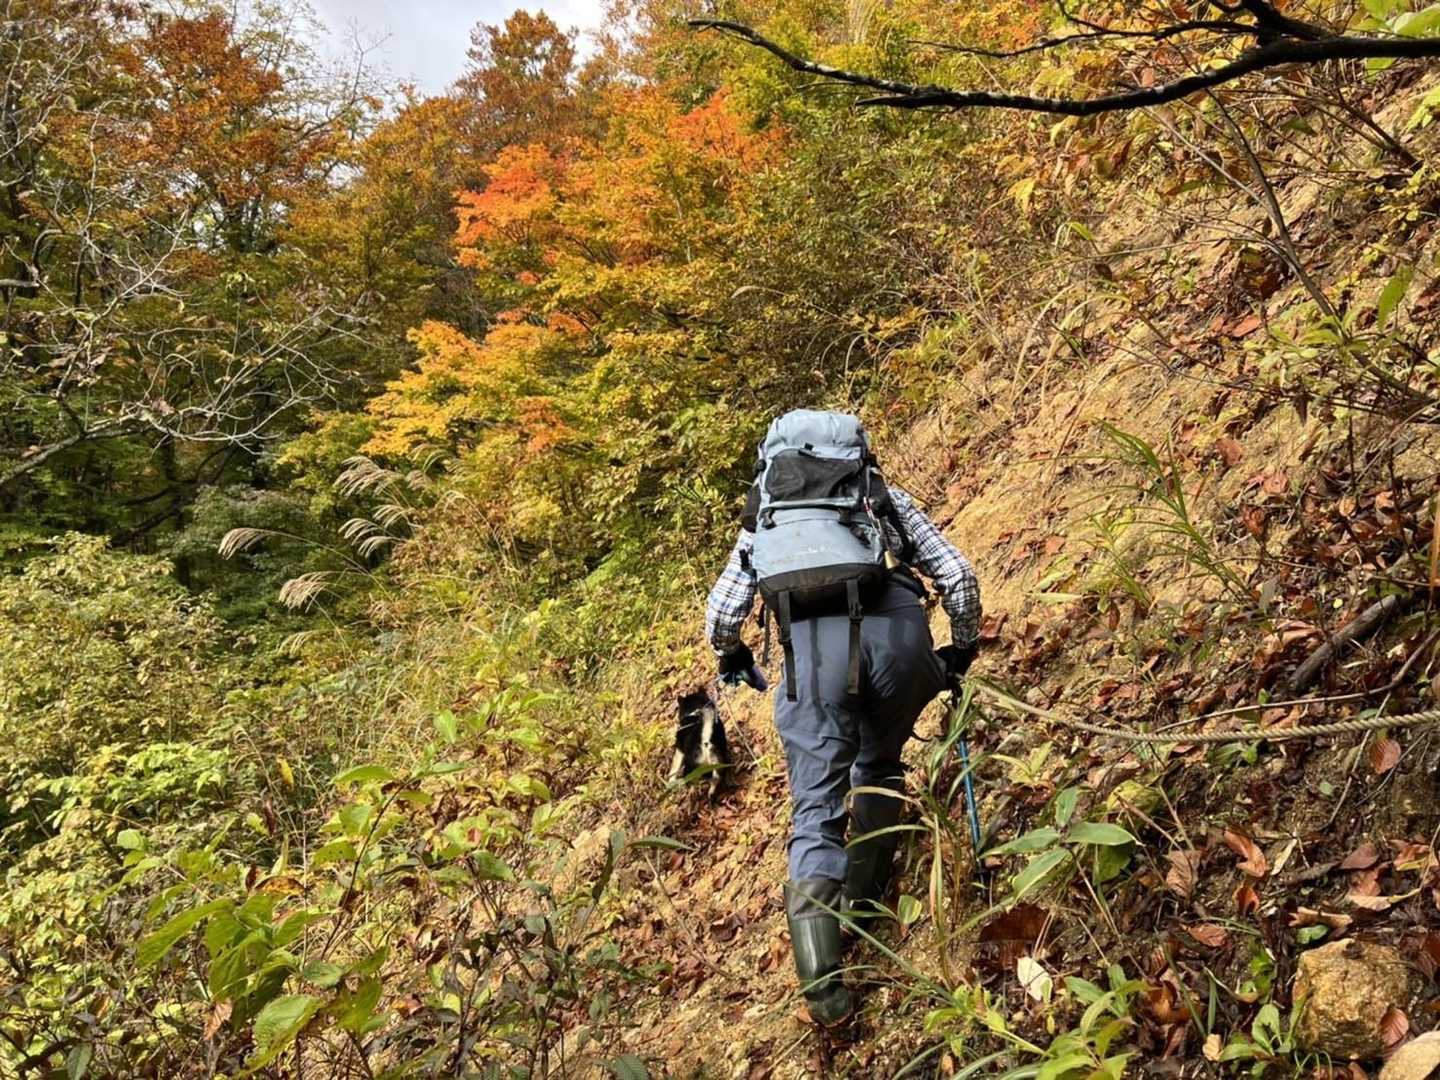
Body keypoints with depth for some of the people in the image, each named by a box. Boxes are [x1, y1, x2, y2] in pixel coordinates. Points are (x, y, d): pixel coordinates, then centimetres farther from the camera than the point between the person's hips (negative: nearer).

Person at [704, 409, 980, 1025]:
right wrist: (961, 650, 35)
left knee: (816, 811, 6)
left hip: (813, 644, -1)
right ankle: (865, 900, 32)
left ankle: (822, 982, -3)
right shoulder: (886, 496, 29)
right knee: (880, 768, 28)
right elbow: (957, 575, 20)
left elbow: (720, 614, 27)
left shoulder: (766, 513, 31)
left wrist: (733, 660, 48)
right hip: (898, 632, 1)